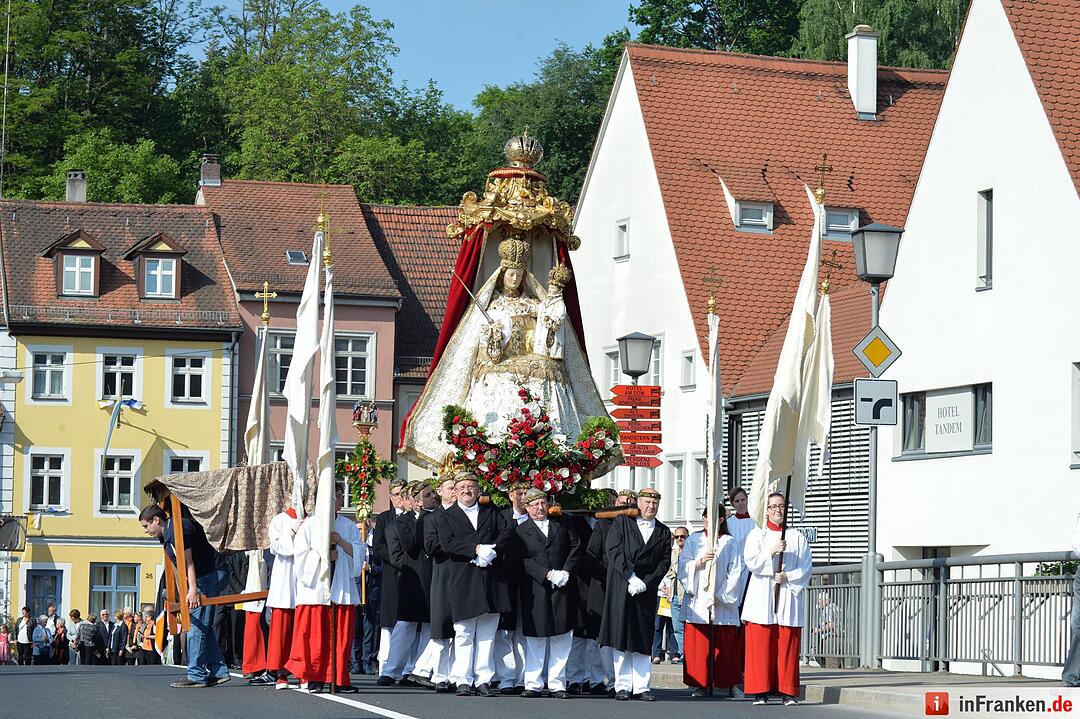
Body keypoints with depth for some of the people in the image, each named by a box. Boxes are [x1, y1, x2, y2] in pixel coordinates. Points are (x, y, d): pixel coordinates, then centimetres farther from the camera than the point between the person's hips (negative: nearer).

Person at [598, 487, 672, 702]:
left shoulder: (663, 532, 13)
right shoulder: (621, 522, 5)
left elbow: (664, 562, 7)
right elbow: (613, 551, -4)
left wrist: (646, 583, -8)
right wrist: (631, 578, -13)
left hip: (647, 590, 2)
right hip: (621, 588, -2)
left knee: (643, 640, 2)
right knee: (620, 637, -3)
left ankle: (641, 687, 4)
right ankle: (623, 686, 2)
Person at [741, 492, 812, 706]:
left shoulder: (797, 537, 11)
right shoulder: (756, 534, 9)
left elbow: (806, 567, 5)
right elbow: (751, 562, -4)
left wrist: (788, 577, -9)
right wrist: (771, 552, -16)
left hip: (788, 596, 1)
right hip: (762, 599, -1)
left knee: (788, 646, -2)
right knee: (761, 646, -5)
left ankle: (788, 692, 2)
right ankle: (760, 692, -2)